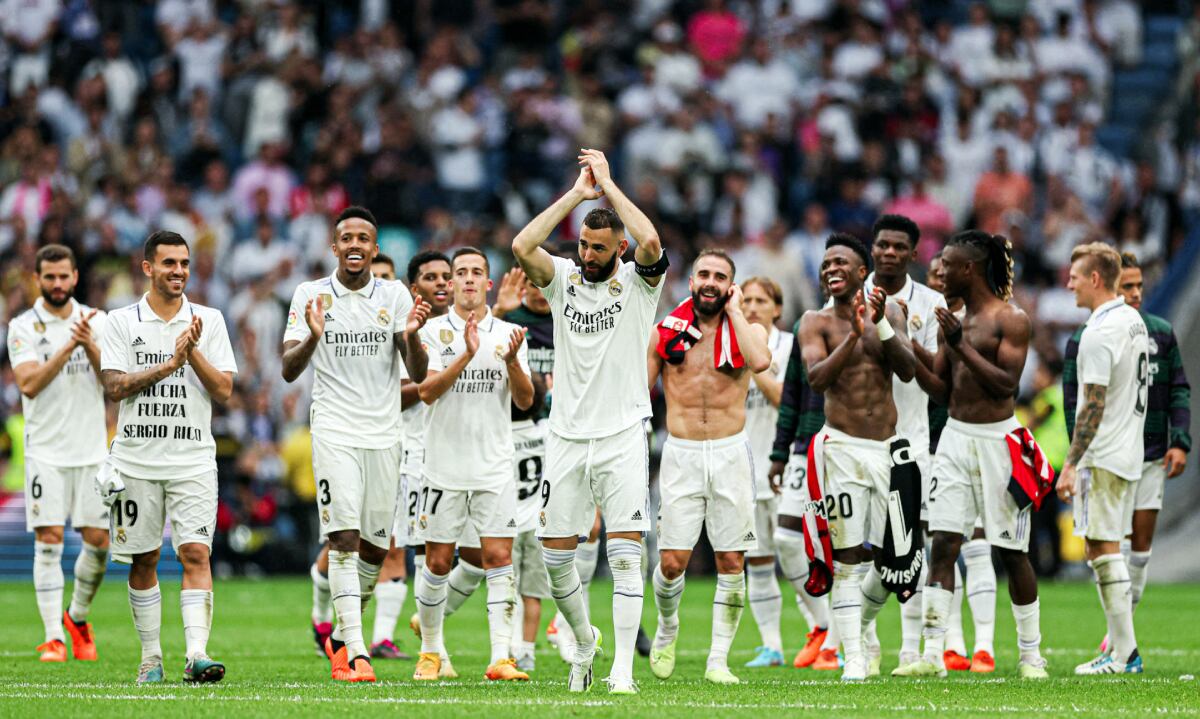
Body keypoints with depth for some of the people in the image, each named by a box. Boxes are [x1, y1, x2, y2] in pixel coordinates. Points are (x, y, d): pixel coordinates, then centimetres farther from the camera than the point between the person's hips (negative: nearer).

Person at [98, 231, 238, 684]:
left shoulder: (208, 320, 6)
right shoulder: (122, 322, 3)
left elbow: (224, 391, 1)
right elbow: (114, 387, -8)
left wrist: (193, 353, -13)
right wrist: (170, 364, -15)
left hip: (193, 458, 0)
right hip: (136, 457, 0)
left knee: (195, 553, -12)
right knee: (144, 560, 6)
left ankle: (197, 655, -20)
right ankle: (151, 658, 16)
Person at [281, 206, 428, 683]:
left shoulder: (395, 295, 5)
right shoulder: (311, 295, 2)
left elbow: (418, 375, 0)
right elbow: (289, 370, -4)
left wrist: (411, 336, -20)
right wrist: (313, 337, -23)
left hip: (384, 435, 3)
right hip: (335, 432, -3)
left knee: (375, 549, 7)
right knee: (344, 540, -14)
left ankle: (341, 637, 28)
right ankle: (355, 653, -18)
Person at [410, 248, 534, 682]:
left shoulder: (507, 334, 7)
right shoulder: (434, 332, 1)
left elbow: (524, 401, 2)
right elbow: (427, 391, -12)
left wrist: (512, 361, -17)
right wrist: (467, 355, -24)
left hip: (494, 467, 1)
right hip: (445, 466, -1)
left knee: (499, 556, -7)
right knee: (438, 561, 3)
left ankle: (501, 658, -10)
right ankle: (430, 651, 19)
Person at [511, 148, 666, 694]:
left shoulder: (638, 282, -2)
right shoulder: (563, 279, 5)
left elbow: (651, 243, -24)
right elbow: (522, 247, -13)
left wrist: (608, 183, -14)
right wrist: (577, 193, -11)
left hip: (622, 436, -3)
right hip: (566, 437, 3)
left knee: (624, 555, -9)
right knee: (556, 555, 6)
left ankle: (623, 668, -9)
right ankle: (584, 640, 29)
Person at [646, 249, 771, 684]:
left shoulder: (748, 330, 3)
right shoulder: (666, 331, 6)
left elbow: (760, 361, -21)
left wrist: (733, 310, -10)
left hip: (730, 453, 0)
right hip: (680, 453, 0)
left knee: (731, 562, -2)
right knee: (673, 562, -5)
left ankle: (718, 660, 6)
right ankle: (667, 628, 25)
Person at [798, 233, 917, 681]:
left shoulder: (888, 315, 9)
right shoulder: (817, 322, 1)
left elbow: (907, 371, -5)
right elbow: (816, 379, -14)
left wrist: (881, 325, -17)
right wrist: (854, 334, -22)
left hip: (888, 448, 3)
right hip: (842, 448, -3)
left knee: (878, 554, 6)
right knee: (846, 558, -8)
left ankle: (861, 623, 29)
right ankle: (854, 657, -9)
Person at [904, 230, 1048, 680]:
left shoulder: (1011, 320, -7)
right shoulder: (951, 321, 13)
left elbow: (1006, 384, -16)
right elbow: (941, 390, 14)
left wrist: (961, 345, -19)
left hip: (996, 440, -6)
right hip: (956, 437, 6)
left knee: (1010, 551, 1)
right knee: (942, 545, -5)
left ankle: (1031, 654, 13)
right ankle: (933, 655, -7)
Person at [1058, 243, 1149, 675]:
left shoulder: (1099, 334, -18)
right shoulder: (1134, 322, 12)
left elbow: (1093, 406, -20)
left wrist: (1071, 465, -18)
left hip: (1103, 457, -10)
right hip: (1129, 453, 10)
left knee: (1102, 548, -7)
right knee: (1107, 549, 14)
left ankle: (1124, 653, -8)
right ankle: (1119, 647, 15)